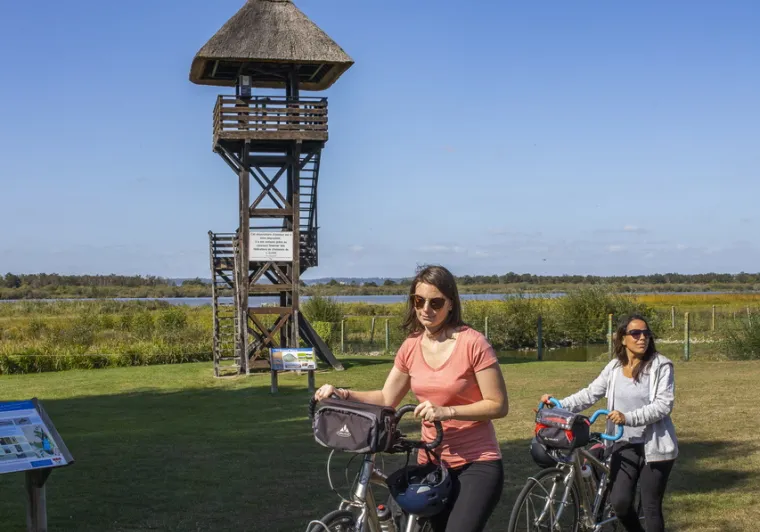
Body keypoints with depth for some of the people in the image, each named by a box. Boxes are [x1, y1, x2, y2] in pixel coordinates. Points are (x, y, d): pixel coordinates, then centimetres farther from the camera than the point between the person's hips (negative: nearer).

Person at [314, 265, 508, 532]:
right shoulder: (411, 347, 3)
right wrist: (343, 394, -5)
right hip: (432, 462, 6)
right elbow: (387, 398, 11)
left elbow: (498, 406, -13)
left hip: (477, 464, -5)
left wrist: (446, 411, -24)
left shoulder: (472, 343, -14)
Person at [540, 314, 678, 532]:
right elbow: (590, 394, 5)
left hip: (654, 447, -3)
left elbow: (664, 404, -16)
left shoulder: (661, 366, -8)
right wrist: (559, 405, -9)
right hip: (624, 445, 3)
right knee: (619, 502, -3)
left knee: (651, 506, 2)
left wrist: (628, 417, -27)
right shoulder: (614, 368, 4)